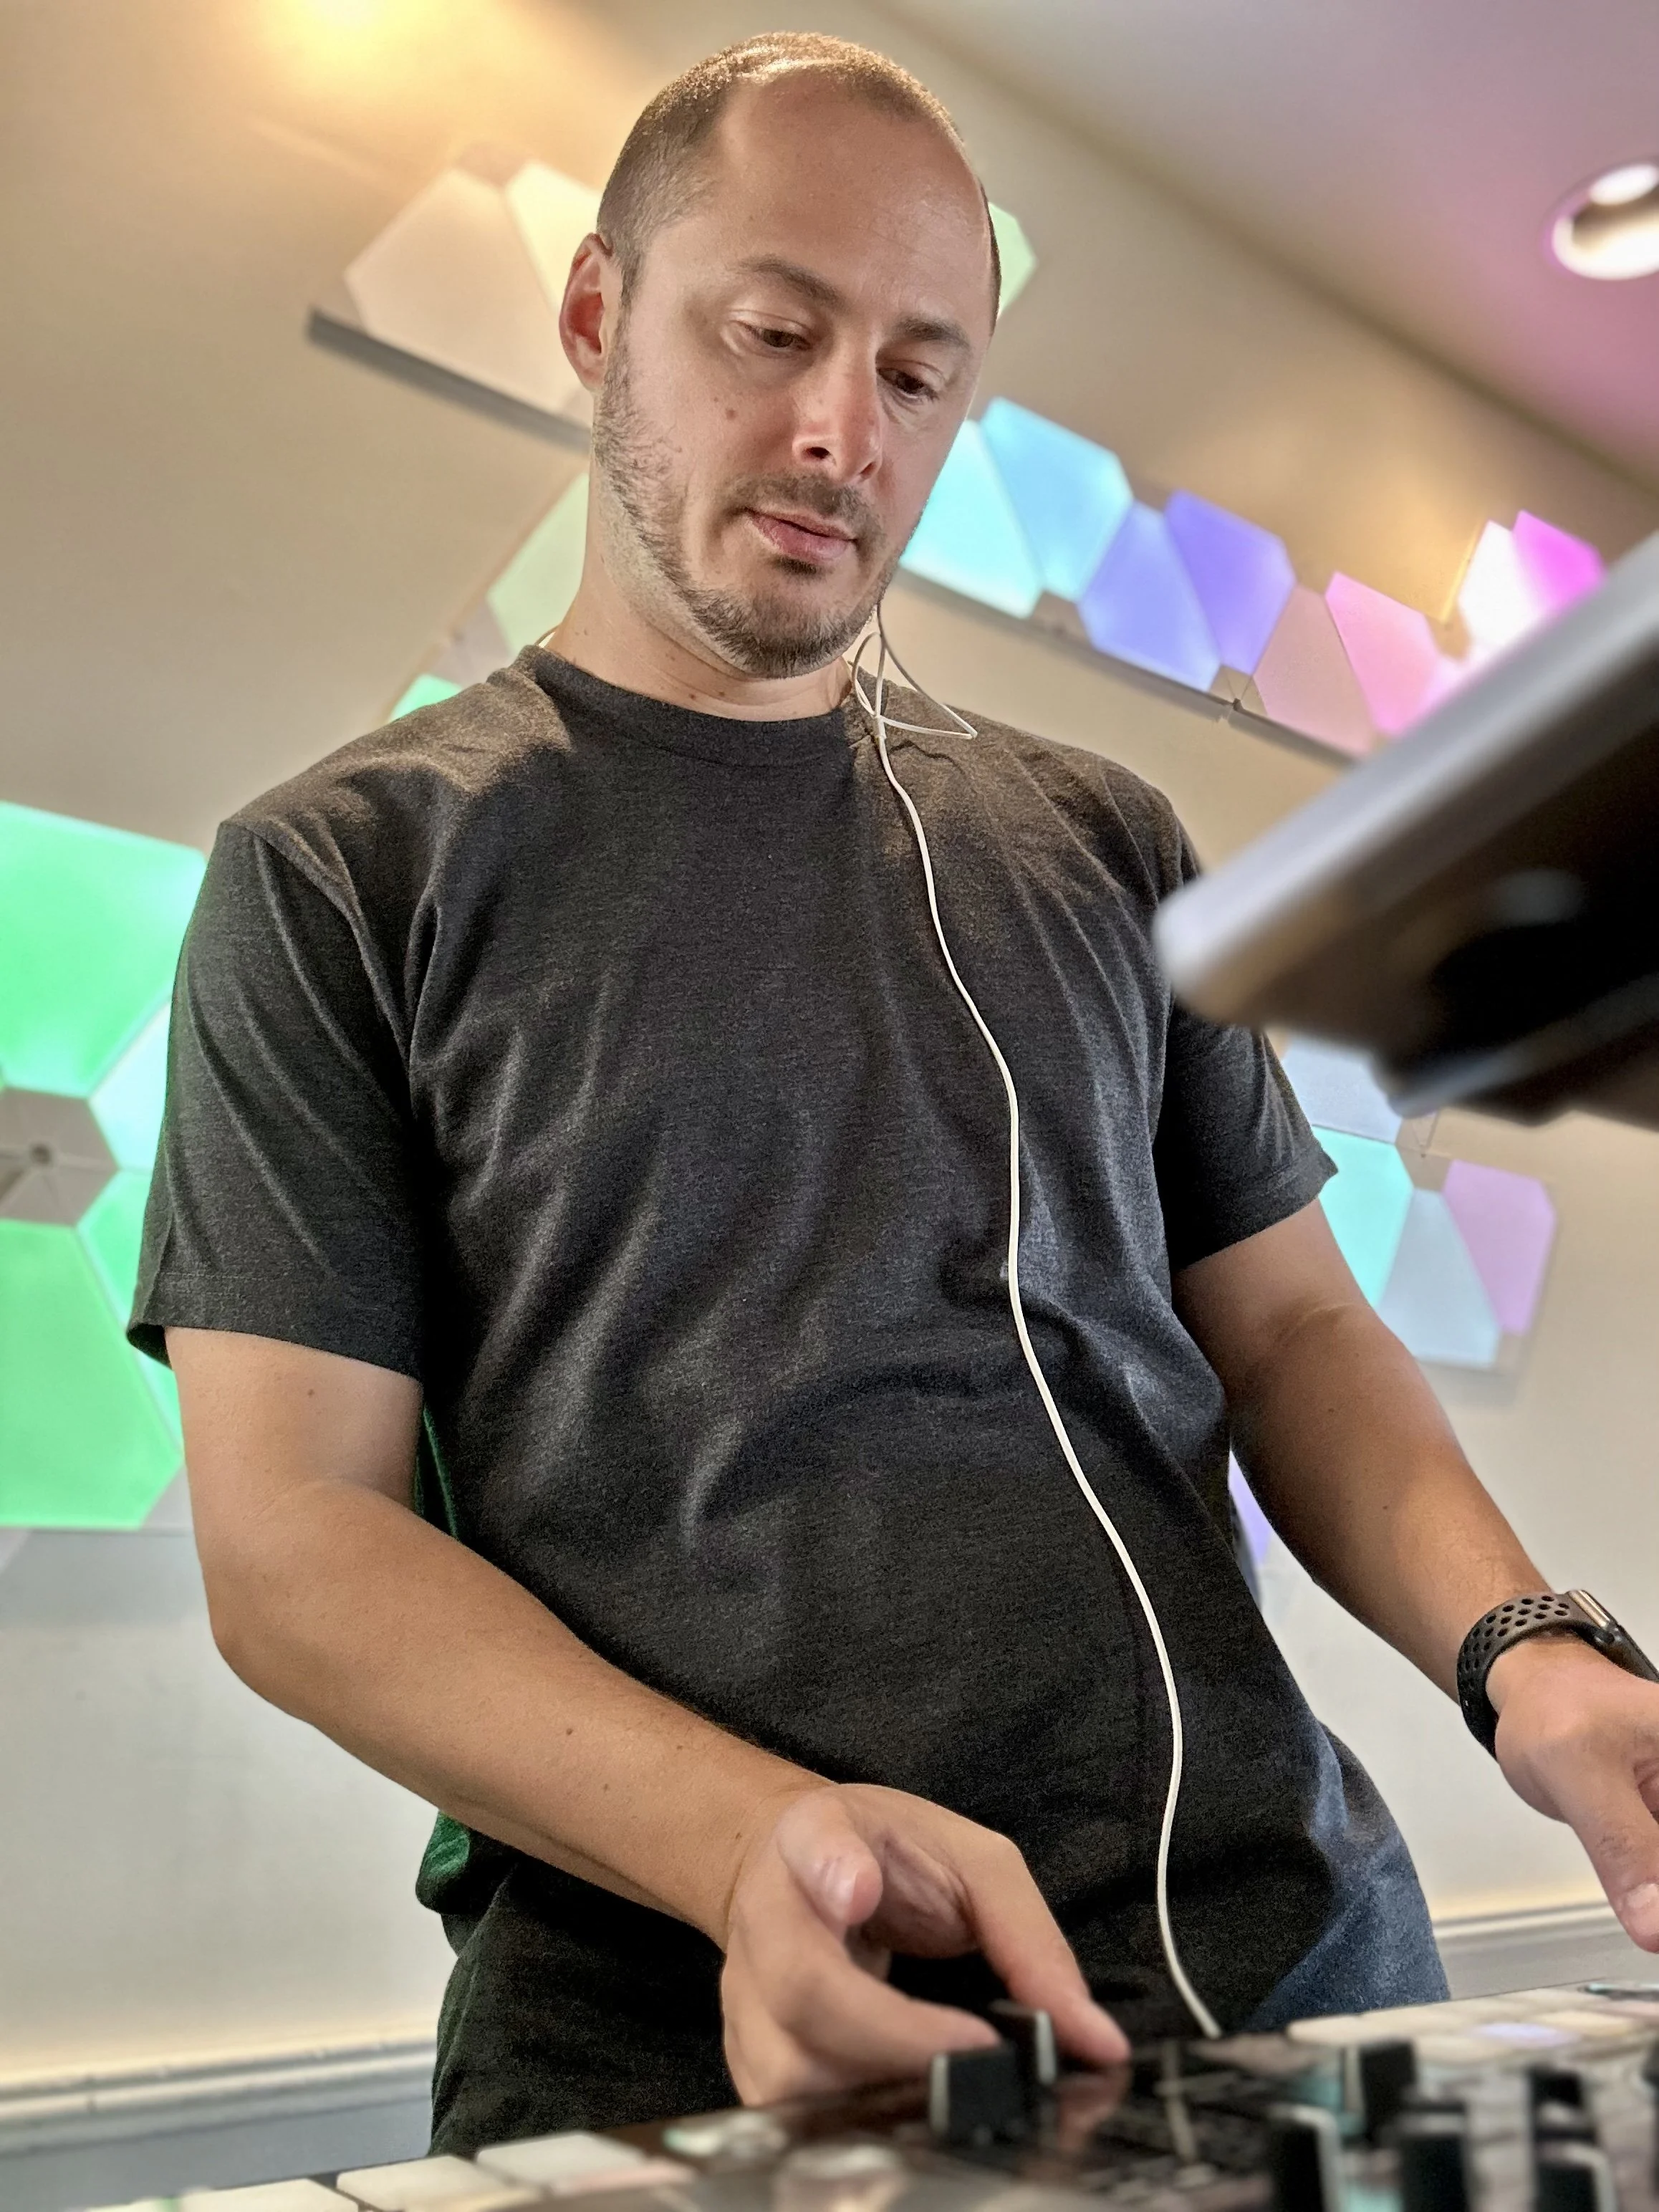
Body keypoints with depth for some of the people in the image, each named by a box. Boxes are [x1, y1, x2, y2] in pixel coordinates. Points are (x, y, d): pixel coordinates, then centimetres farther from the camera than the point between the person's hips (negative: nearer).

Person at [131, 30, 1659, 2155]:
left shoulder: (1099, 846, 10)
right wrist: (749, 1842, -23)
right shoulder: (338, 873, -1)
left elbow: (1287, 1325, 11)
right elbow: (292, 1529, -7)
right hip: (675, 2058, -2)